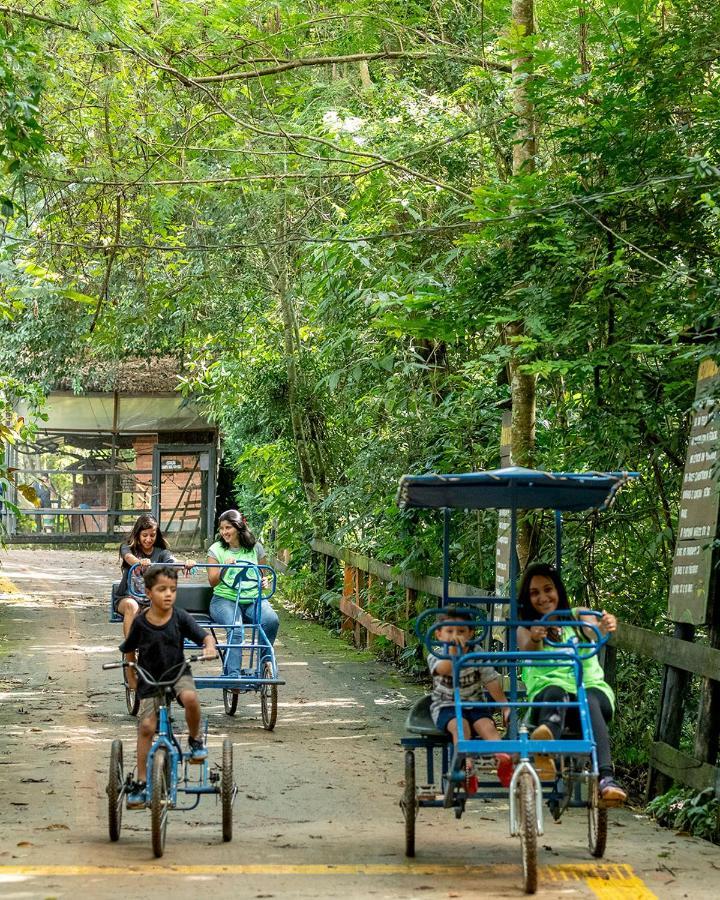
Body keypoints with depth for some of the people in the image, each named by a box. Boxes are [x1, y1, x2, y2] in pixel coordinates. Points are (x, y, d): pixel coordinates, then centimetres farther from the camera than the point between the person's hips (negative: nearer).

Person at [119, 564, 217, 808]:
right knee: (146, 726, -7)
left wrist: (210, 647, -31)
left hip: (177, 672, 0)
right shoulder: (140, 623, -9)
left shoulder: (180, 618, -10)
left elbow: (205, 636, -10)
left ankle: (195, 739, -4)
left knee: (190, 697, -33)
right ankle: (141, 782, 4)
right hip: (150, 679, 0)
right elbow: (128, 649, 6)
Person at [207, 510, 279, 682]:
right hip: (224, 599, -2)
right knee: (235, 627, -35)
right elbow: (213, 582, 2)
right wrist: (224, 568, -15)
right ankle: (234, 674, -37)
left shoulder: (255, 548, 12)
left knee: (271, 620, -30)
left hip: (253, 599, 2)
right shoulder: (216, 549, 7)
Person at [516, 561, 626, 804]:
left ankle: (606, 777, -57)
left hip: (591, 687, 0)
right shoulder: (525, 629, 19)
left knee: (589, 700, -37)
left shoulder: (577, 616, 21)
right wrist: (534, 639, -31)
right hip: (546, 694, 0)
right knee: (555, 691, -38)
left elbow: (592, 631, -4)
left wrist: (605, 627, -30)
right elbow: (528, 652, -6)